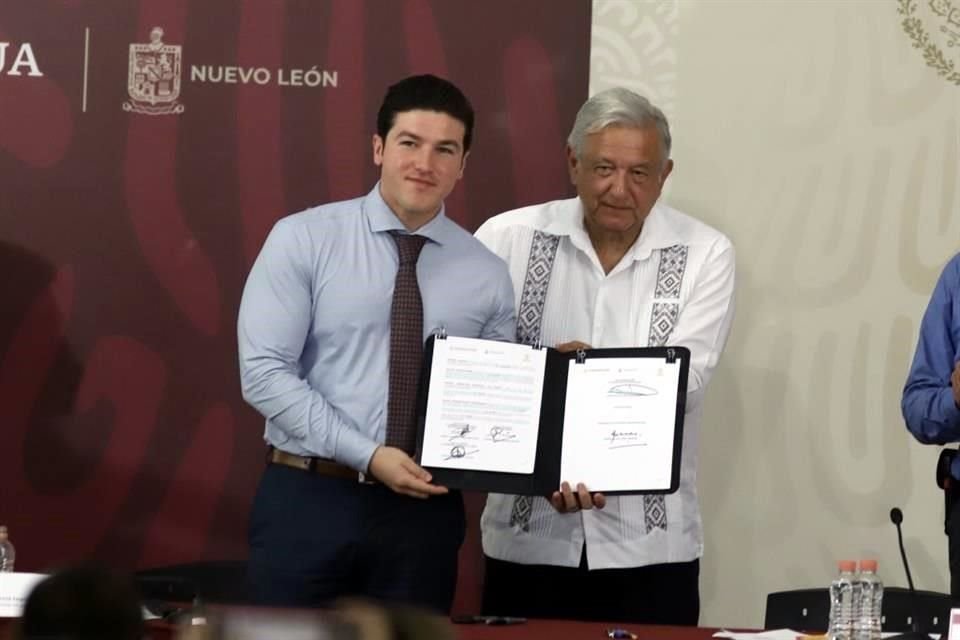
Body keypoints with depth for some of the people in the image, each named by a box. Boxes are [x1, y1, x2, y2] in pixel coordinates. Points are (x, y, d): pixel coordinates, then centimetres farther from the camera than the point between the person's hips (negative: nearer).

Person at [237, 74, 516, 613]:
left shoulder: (486, 275, 6)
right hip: (308, 500, -2)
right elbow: (264, 372, -9)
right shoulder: (303, 240, -3)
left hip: (424, 511, 2)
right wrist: (368, 456, -17)